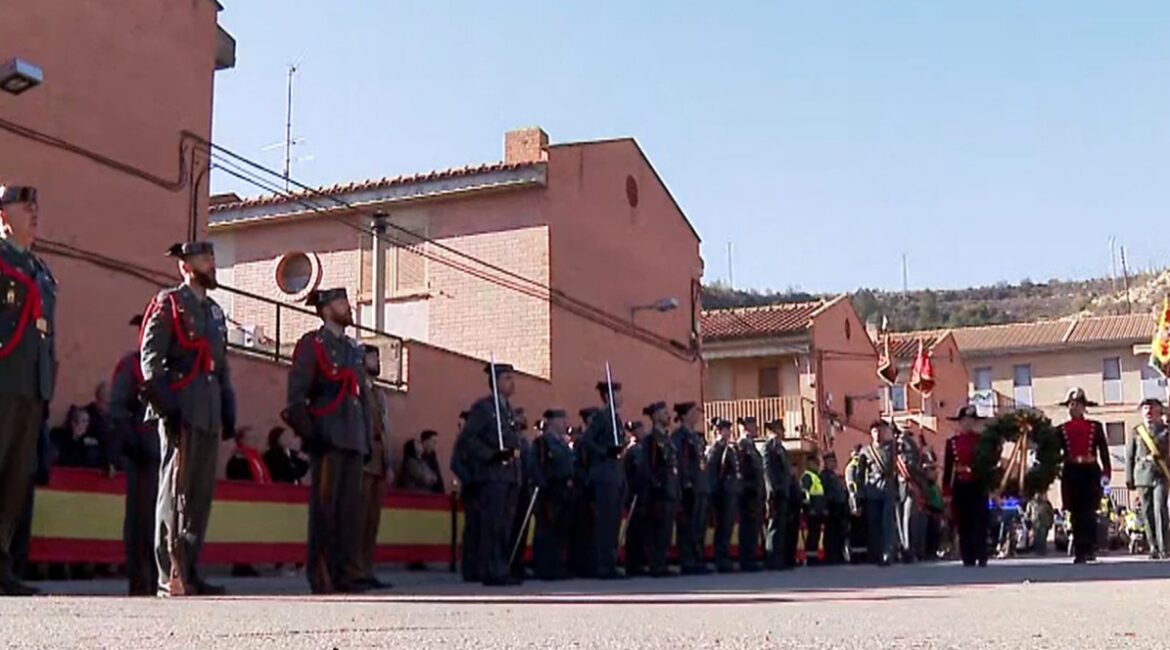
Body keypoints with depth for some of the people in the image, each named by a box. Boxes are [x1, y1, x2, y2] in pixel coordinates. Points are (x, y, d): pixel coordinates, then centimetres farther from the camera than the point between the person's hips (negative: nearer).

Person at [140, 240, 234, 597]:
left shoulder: (215, 312, 22)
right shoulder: (168, 303, 1)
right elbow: (150, 357, -8)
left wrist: (228, 411, 14)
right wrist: (165, 403, -17)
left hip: (209, 415, 7)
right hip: (181, 411, -7)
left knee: (201, 493, 7)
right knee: (175, 490, -7)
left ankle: (189, 572, 12)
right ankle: (170, 577, -5)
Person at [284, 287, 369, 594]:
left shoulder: (355, 349, 23)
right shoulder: (312, 344, 3)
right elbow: (296, 392, -6)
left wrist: (367, 437, 15)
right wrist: (307, 431, -16)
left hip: (353, 439, 7)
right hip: (328, 438, -6)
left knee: (351, 508, 4)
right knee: (325, 508, -6)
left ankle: (345, 574, 7)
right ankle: (320, 577, -3)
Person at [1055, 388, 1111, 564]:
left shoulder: (1095, 427, 7)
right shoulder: (1061, 430, 9)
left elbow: (1104, 451, 3)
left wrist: (1106, 472, -7)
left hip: (1091, 472, -1)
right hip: (1071, 473, 1)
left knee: (1089, 511, -7)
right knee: (1076, 513, 3)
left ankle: (1089, 548, -1)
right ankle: (1080, 551, 7)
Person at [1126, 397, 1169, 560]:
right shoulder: (1136, 432, 11)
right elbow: (1129, 456, 11)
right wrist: (1129, 479, 7)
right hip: (1143, 475, 2)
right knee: (1147, 513, 2)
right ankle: (1153, 548, 10)